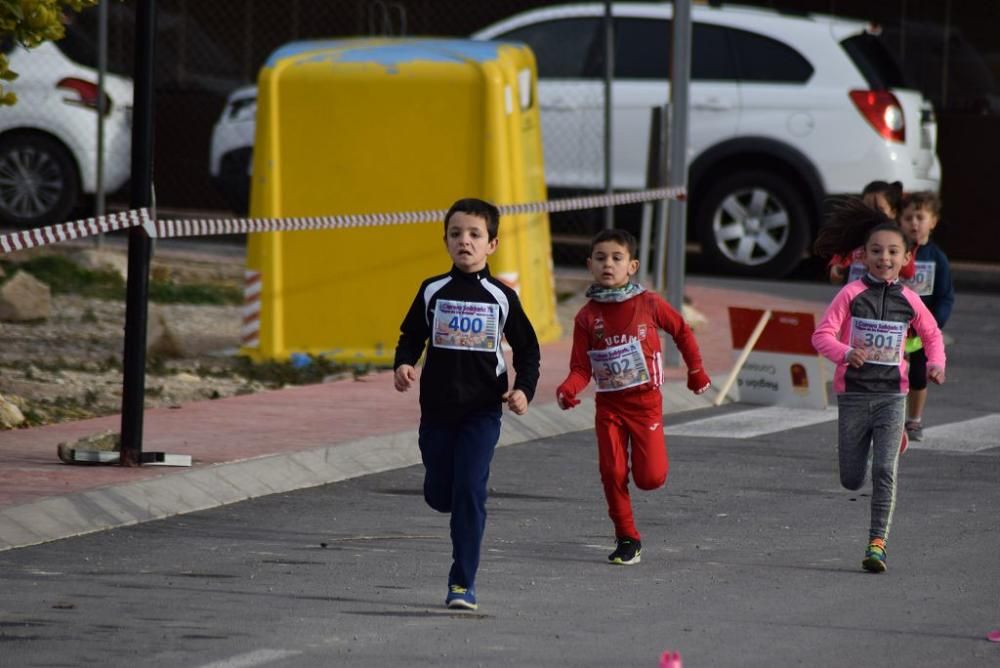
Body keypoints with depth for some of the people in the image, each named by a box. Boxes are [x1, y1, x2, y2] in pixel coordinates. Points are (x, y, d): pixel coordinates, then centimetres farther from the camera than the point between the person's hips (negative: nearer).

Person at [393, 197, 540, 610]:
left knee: (470, 491, -12)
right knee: (439, 494, 7)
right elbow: (411, 337, 10)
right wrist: (404, 364, -11)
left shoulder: (501, 297, 0)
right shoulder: (433, 292, 3)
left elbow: (527, 349, 7)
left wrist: (524, 389, -9)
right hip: (437, 408, 2)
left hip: (482, 410, -2)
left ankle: (463, 583, -7)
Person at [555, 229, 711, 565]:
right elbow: (582, 367, -3)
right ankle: (627, 539, 10)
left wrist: (696, 371, 15)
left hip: (645, 401, -2)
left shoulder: (648, 304, -6)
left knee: (650, 478, -7)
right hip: (608, 405, 2)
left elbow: (682, 332, 10)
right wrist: (569, 389, -23)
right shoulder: (587, 316, -3)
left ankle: (646, 457, 29)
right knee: (612, 473, -4)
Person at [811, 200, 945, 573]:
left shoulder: (909, 301, 1)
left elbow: (932, 334, 19)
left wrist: (936, 364, 0)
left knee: (884, 472, -13)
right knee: (851, 480, 8)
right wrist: (846, 353, -29)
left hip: (891, 395, 0)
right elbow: (822, 335, -10)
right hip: (853, 394, 0)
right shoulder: (851, 294, -6)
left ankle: (877, 543, -10)